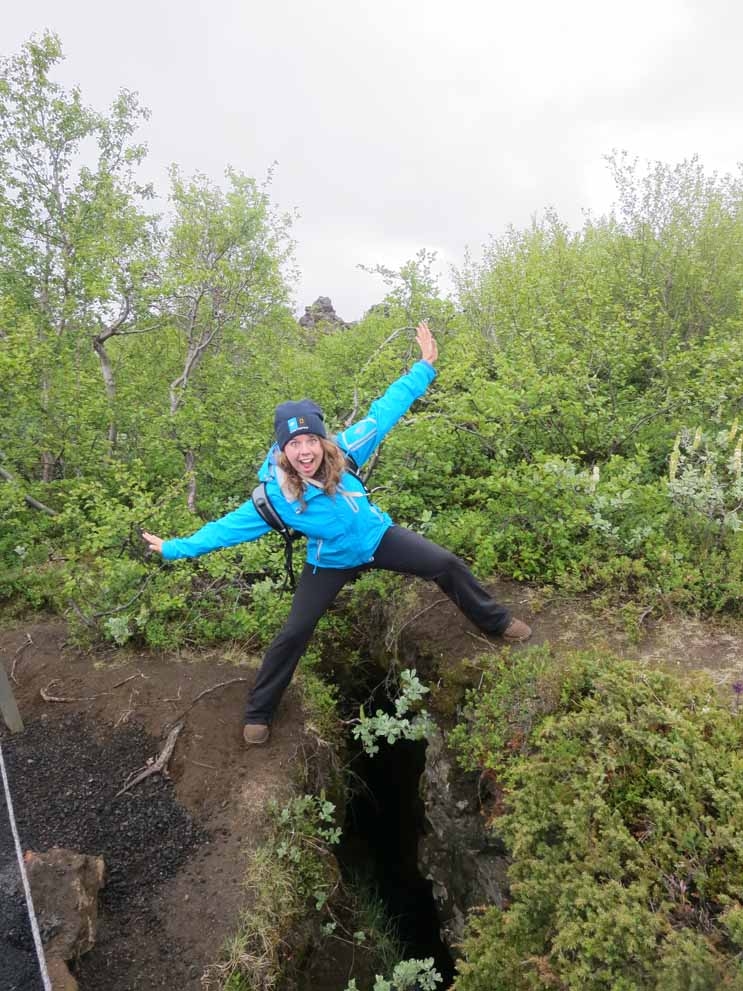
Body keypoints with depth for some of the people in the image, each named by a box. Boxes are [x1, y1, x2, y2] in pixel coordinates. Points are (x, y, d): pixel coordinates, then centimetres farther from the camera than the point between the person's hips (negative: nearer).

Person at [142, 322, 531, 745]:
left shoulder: (343, 451, -25)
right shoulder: (275, 496, -27)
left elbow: (383, 413, -18)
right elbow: (230, 527, -17)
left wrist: (425, 365, -17)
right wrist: (175, 549, -17)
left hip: (377, 538, 2)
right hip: (331, 561, -2)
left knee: (447, 565, 2)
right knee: (295, 633, -1)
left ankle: (495, 620, 31)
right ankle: (259, 712, 21)